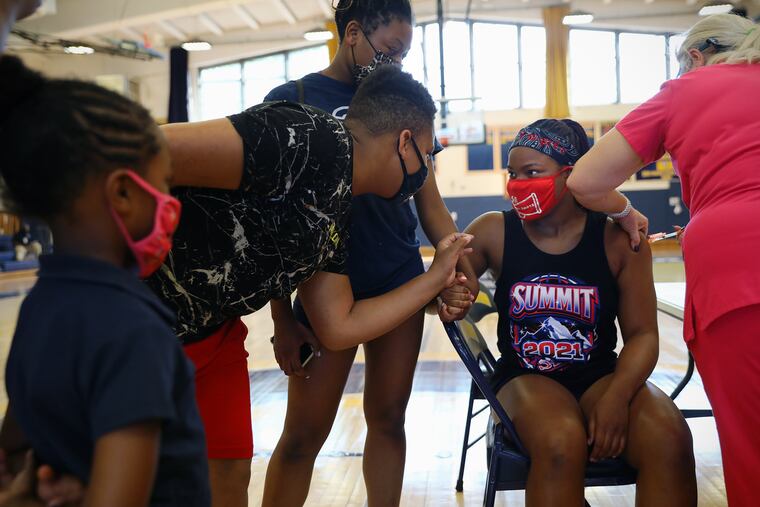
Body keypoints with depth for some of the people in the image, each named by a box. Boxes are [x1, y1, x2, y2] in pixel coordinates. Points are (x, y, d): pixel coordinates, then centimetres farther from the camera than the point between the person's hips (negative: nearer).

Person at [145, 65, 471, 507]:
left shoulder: (338, 215, 6)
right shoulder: (313, 140, -22)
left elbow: (339, 327, 7)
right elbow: (155, 150, -30)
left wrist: (437, 278, 12)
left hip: (213, 329, 8)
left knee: (231, 471, 13)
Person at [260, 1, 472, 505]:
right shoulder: (292, 100, -1)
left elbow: (430, 203, 10)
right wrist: (282, 317, -5)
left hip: (402, 282, 4)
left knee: (388, 419, 11)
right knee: (304, 433, 0)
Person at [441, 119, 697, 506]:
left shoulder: (618, 238, -5)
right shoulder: (493, 232, -4)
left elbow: (642, 334, -3)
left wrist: (617, 396, -21)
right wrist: (445, 298, -22)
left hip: (601, 375, 1)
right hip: (525, 377, -1)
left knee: (670, 441, -28)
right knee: (560, 443, -35)